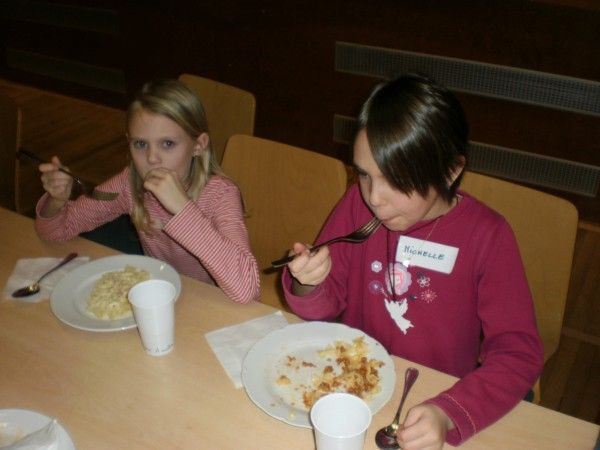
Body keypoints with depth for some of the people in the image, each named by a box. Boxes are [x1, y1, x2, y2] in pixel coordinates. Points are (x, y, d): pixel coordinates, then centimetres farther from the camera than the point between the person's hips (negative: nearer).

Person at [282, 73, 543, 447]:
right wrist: (308, 286, -23)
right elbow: (326, 307, 0)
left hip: (439, 394, 1)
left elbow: (519, 353, -17)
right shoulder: (357, 204, -8)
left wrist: (449, 415, -32)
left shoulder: (488, 237, -16)